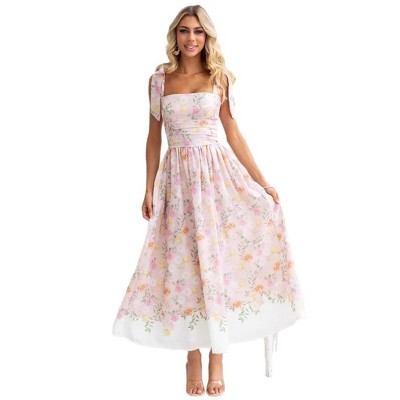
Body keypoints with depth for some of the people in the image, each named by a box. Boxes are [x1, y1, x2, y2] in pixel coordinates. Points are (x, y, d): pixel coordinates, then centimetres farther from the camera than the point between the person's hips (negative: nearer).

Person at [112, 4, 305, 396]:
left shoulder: (220, 77, 4)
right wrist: (149, 190, 4)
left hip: (217, 173, 0)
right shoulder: (159, 79, 5)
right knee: (184, 261, 3)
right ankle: (193, 355, 14)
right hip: (178, 177, 1)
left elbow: (233, 132, 5)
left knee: (216, 258, -3)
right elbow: (154, 137, 8)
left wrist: (262, 181, 1)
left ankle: (216, 356, 8)